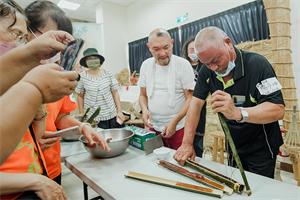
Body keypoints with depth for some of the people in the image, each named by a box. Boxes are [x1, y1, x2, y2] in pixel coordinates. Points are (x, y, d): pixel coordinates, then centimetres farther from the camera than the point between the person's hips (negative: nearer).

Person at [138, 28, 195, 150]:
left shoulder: (183, 65, -9)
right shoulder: (146, 65, 4)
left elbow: (190, 99, -10)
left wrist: (174, 122, -19)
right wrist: (144, 109, -8)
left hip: (178, 128, -3)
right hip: (153, 127, 4)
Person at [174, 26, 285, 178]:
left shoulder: (258, 65, -23)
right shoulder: (206, 71, -8)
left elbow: (278, 110, -29)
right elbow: (196, 103, -9)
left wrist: (237, 112, -47)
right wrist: (187, 143, -17)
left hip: (261, 151, -4)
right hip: (233, 148, 5)